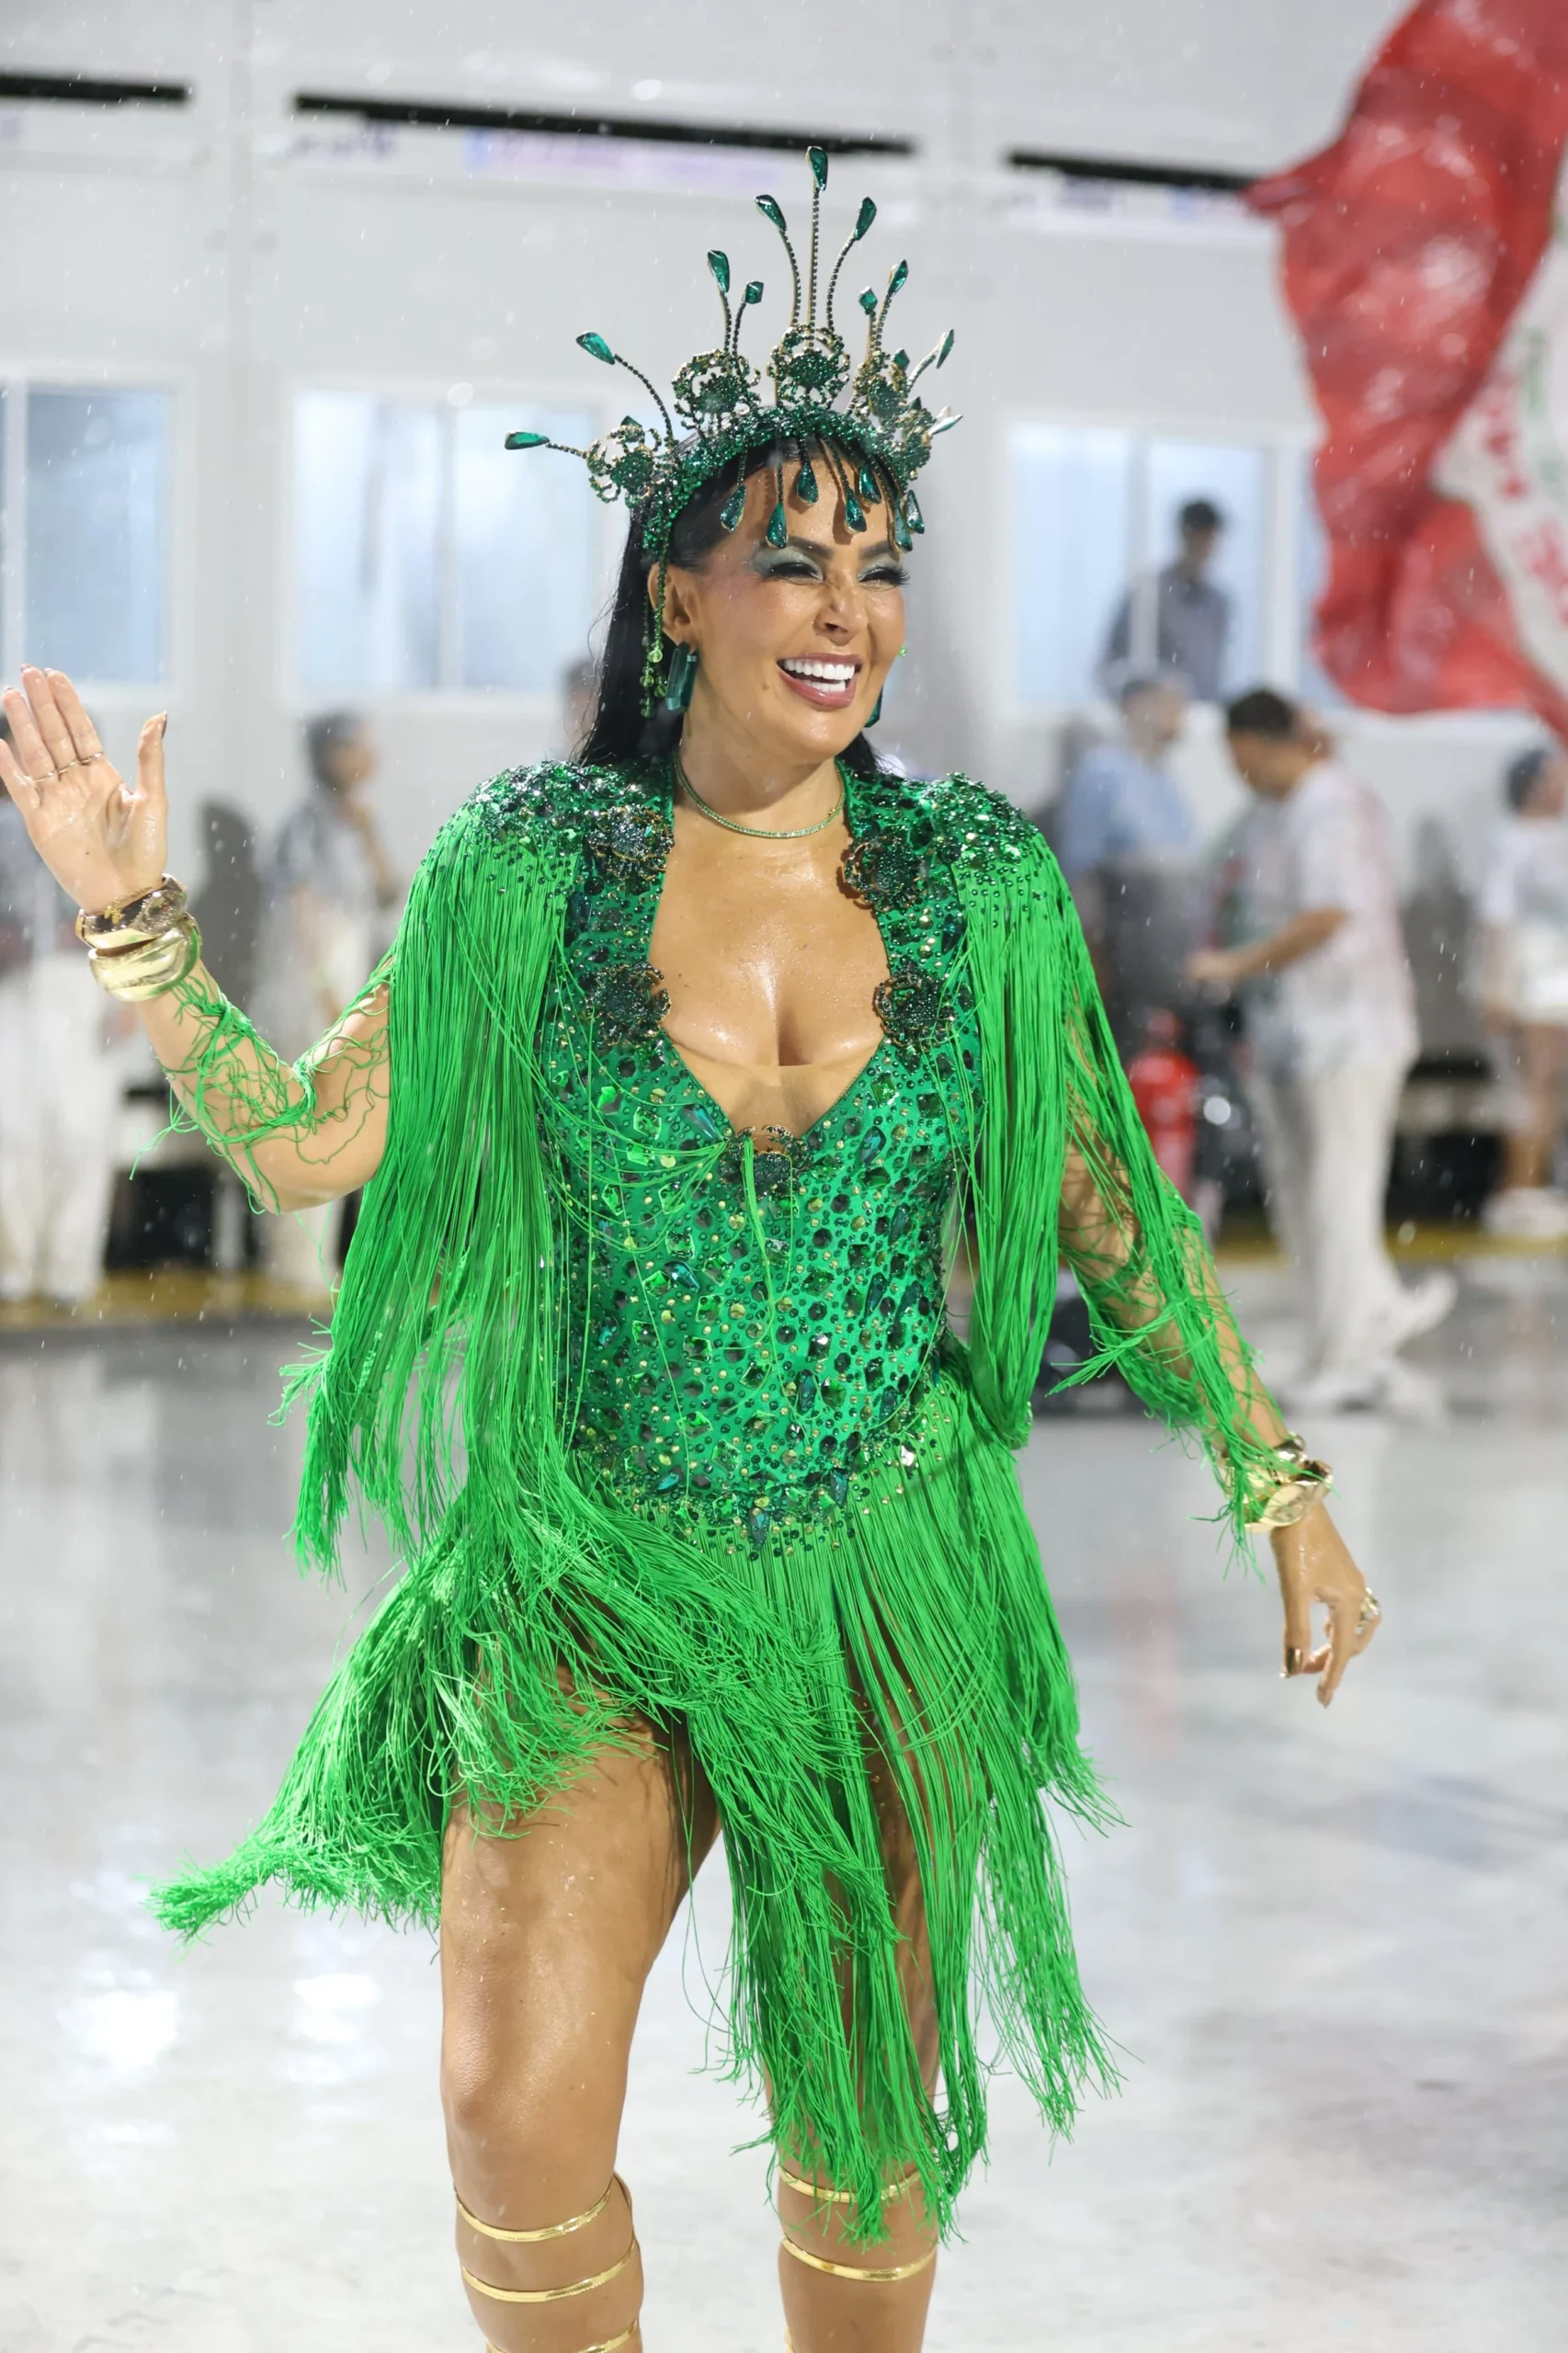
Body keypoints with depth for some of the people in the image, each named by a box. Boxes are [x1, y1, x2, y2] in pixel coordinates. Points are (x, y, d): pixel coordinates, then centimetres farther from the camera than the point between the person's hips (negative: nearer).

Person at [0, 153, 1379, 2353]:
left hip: (891, 1576, 1)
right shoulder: (532, 867, -4)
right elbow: (316, 1134, -1)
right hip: (598, 1571, -1)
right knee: (518, 2126, -6)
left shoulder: (985, 885, -2)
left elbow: (1105, 1206, 6)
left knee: (868, 2125, 11)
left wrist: (1279, 1482, 7)